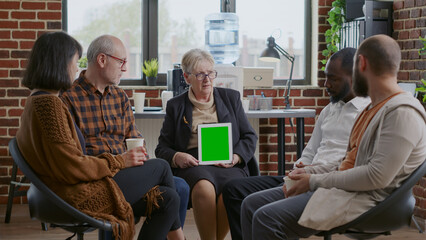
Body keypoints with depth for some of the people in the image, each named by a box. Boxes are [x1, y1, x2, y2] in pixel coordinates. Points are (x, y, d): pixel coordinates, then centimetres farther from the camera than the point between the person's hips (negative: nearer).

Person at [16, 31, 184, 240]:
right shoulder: (49, 103, -19)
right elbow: (72, 167, -23)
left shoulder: (36, 101, 15)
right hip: (81, 197, -10)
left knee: (167, 198, 8)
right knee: (161, 167, 5)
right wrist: (120, 161, -11)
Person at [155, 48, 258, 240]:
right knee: (204, 188, -37)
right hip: (193, 165, -1)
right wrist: (176, 157, -10)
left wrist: (236, 157, -5)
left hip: (228, 165, 1)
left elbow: (250, 136, 16)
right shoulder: (175, 106, 16)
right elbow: (162, 148, 13)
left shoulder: (231, 97, 19)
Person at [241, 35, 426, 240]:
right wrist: (308, 173, 5)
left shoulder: (402, 113, -14)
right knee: (251, 204, 3)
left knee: (267, 219, -24)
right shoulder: (374, 108, 20)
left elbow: (378, 176, -23)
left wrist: (315, 181, -15)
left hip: (364, 199, -10)